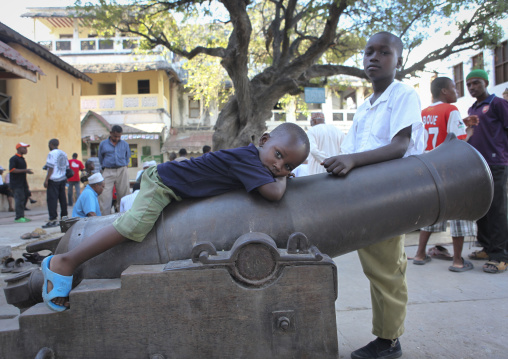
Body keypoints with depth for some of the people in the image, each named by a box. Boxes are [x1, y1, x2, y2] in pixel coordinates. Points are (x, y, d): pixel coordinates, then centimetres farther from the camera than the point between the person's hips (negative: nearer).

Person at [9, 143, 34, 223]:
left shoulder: (22, 159, 19)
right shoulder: (13, 159, -9)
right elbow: (12, 170, -20)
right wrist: (25, 170, -21)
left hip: (22, 183, 9)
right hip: (16, 184, -9)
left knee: (25, 197, 8)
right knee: (19, 199, -9)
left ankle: (21, 216, 15)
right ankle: (19, 217, -4)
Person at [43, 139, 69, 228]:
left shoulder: (52, 153, -10)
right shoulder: (63, 153, 12)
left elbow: (51, 168, -14)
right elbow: (67, 166, 15)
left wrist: (46, 180, -12)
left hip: (54, 179, -8)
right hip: (63, 179, 8)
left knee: (52, 199, -7)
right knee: (62, 198, 11)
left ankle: (53, 220, -11)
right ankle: (64, 217, 15)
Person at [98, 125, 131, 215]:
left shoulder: (125, 144, 12)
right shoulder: (103, 144, 8)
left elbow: (128, 157, 22)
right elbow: (100, 159, 16)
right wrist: (104, 168, 13)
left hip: (122, 171, 1)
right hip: (108, 172, -1)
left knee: (124, 194, 1)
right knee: (105, 195, -9)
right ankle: (104, 216, -8)